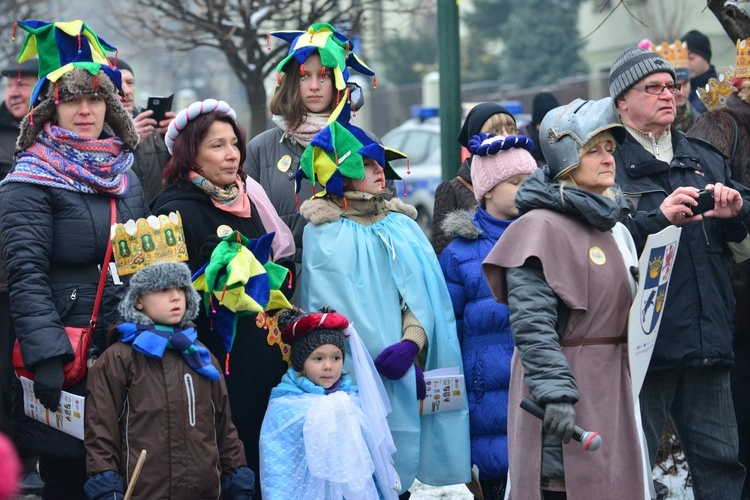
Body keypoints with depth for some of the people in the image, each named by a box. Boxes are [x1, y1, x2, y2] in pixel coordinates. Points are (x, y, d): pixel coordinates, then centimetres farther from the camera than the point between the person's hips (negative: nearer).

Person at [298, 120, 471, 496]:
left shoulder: (401, 226, 13)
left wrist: (411, 343, -15)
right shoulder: (324, 232, -1)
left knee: (400, 472, 3)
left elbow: (423, 292, 4)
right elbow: (335, 304, -7)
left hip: (406, 376, 4)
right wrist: (386, 359, -12)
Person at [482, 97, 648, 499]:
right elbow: (531, 323, -19)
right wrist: (555, 392, -26)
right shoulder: (541, 226, -12)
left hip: (612, 386, 9)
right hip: (567, 378, -9)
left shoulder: (612, 226, 16)